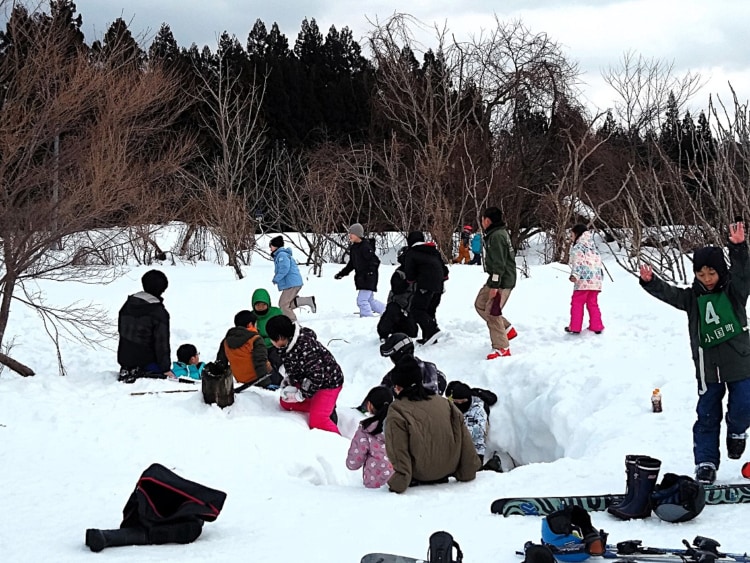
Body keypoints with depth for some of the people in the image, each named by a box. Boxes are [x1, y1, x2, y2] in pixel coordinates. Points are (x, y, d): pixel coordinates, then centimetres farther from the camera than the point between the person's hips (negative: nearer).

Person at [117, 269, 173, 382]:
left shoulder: (128, 304, 3)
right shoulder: (159, 313, -19)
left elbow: (121, 329, 14)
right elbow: (162, 342, -17)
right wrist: (166, 368, -9)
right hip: (146, 362, -7)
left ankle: (126, 371, 2)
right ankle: (141, 374, -13)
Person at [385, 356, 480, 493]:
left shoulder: (396, 411, -11)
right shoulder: (444, 403, 3)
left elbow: (398, 451, -16)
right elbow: (465, 441, 5)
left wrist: (398, 484, -12)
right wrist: (467, 474, 12)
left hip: (420, 475, -4)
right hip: (448, 470, 4)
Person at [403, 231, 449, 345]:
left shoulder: (411, 253, 1)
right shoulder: (434, 251, 21)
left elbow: (409, 274, 1)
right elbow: (444, 268, 20)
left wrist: (411, 281, 20)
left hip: (425, 286, -7)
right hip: (439, 286, 8)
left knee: (417, 310, -6)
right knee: (430, 310, 15)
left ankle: (433, 330, -23)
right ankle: (429, 336, 10)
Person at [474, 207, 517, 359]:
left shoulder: (497, 236, -18)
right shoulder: (499, 233, 15)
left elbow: (499, 263, -23)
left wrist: (494, 285, -24)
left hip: (502, 281, -11)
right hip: (497, 279, 11)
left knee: (492, 312, -9)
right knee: (480, 304, 17)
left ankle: (501, 348, -4)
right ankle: (507, 329, 18)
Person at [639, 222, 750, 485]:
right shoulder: (693, 297, 3)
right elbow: (668, 294, -9)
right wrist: (650, 282, -29)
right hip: (708, 368, 2)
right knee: (707, 416, 4)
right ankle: (706, 463, 11)